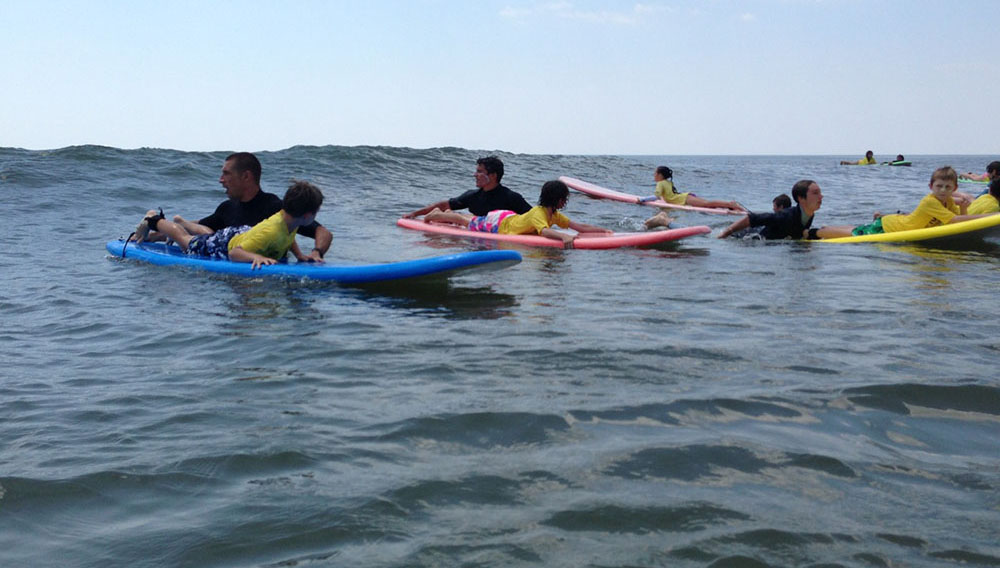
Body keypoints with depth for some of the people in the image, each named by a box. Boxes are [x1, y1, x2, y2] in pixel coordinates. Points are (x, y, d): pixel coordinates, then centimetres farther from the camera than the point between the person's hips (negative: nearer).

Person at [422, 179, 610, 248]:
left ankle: (451, 214, 56)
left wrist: (603, 230, -25)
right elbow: (544, 231, -59)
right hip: (498, 223, -7)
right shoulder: (538, 213, -39)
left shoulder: (554, 215, -14)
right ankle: (437, 214, 39)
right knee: (469, 222, 17)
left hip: (509, 217, 7)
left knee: (475, 220, 33)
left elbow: (579, 226, -16)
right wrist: (564, 236, -73)